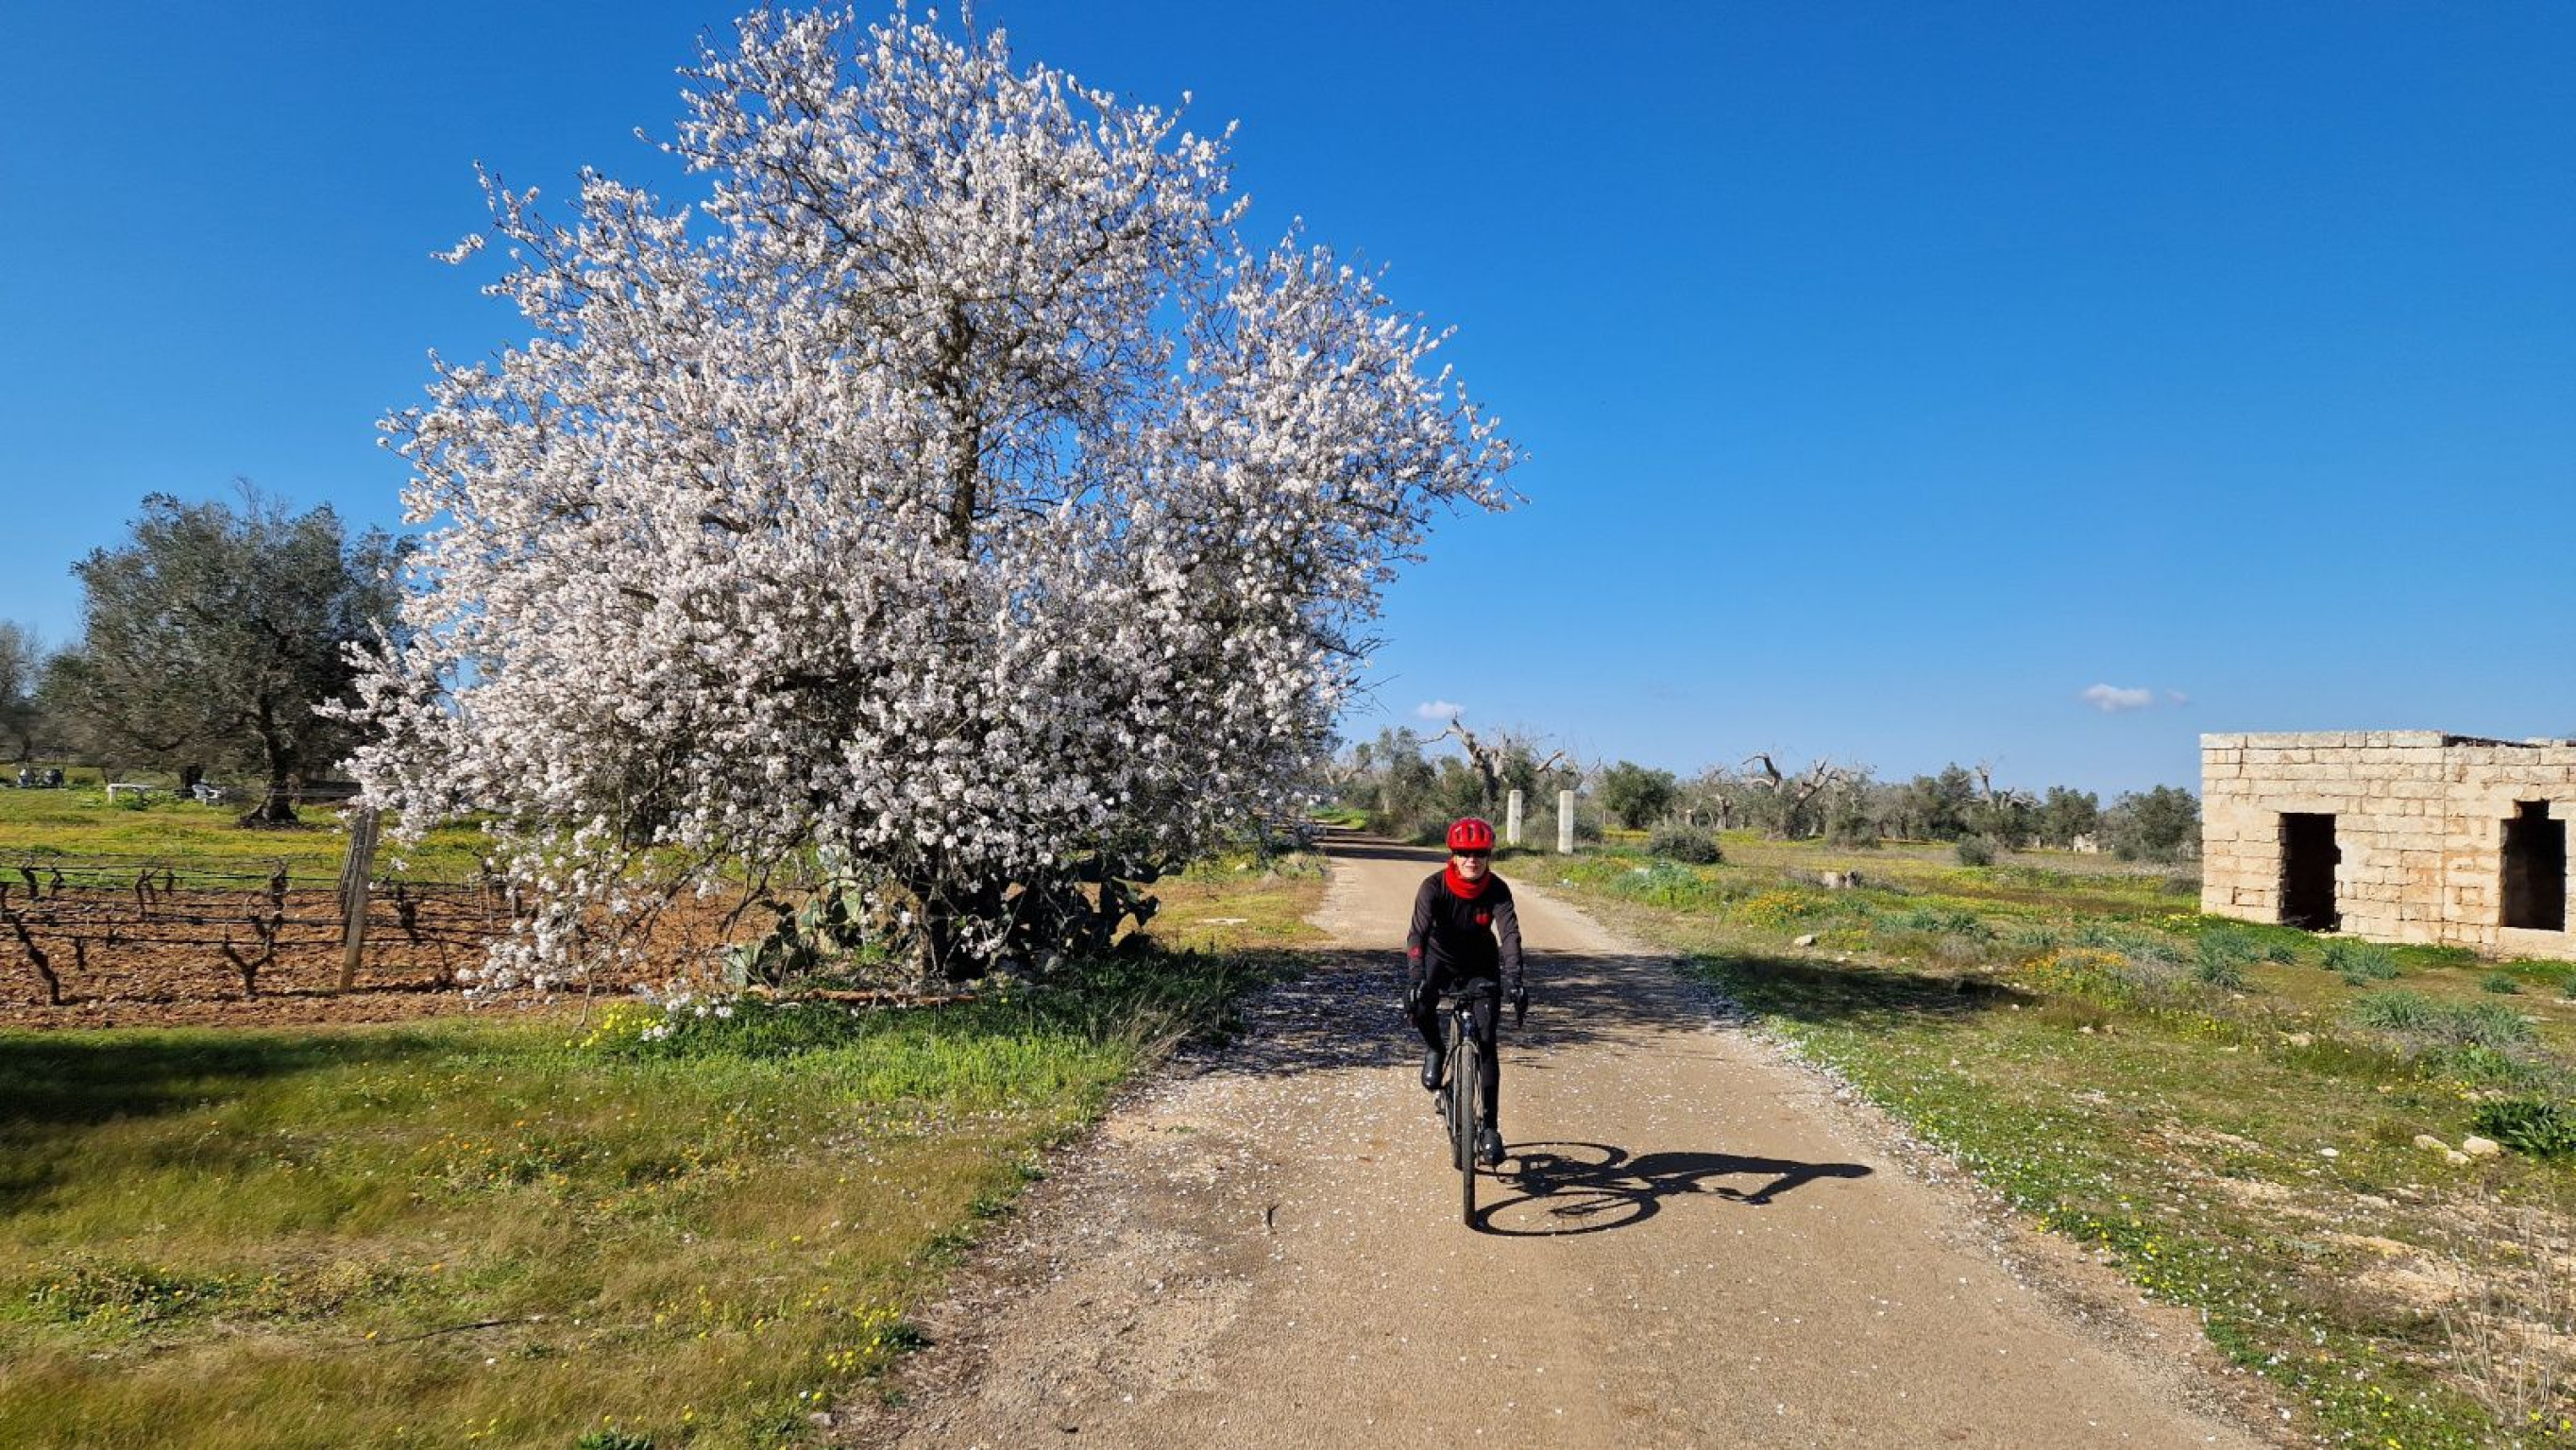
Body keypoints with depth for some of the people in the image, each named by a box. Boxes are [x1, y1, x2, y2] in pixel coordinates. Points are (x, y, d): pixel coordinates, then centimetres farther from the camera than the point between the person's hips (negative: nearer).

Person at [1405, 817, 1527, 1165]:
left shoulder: (1497, 890, -23)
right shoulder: (1434, 886, -26)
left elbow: (1510, 934, -34)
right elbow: (1418, 933, -35)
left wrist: (1516, 979, -50)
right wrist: (1415, 980, -49)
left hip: (1481, 965, 1)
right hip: (1441, 958, 0)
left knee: (1486, 1042, -8)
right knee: (1420, 1003, -32)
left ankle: (1490, 1127, 1)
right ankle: (1434, 1051, 1)